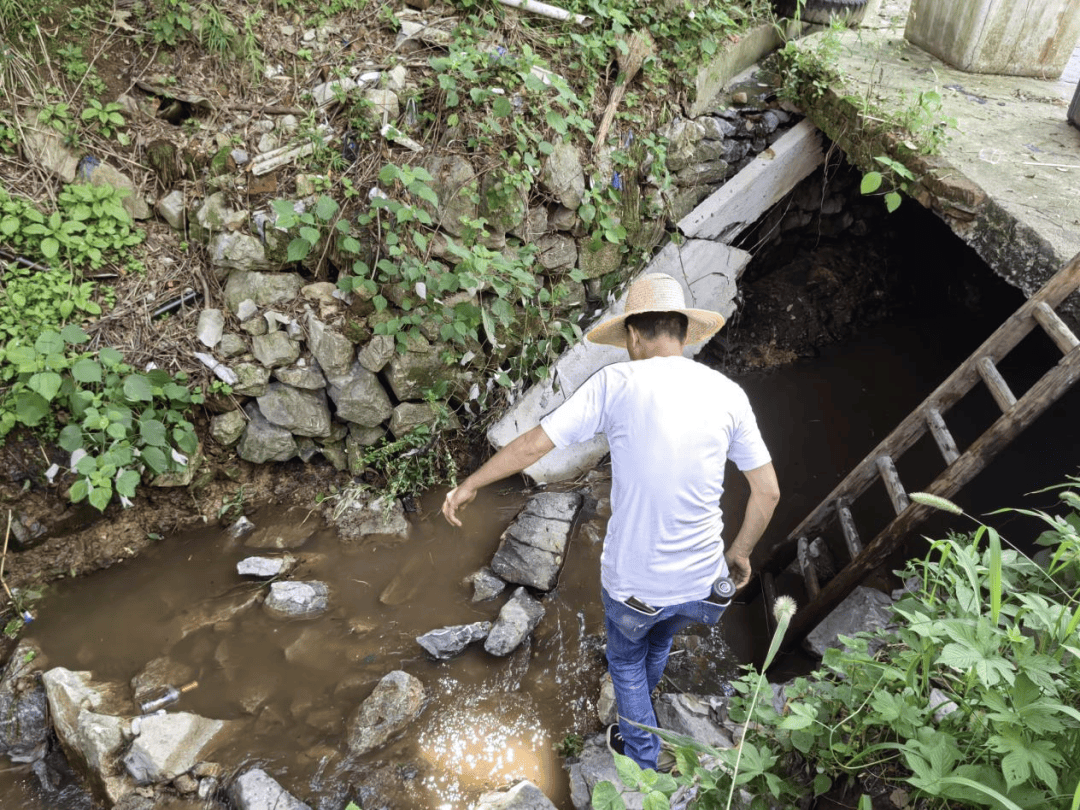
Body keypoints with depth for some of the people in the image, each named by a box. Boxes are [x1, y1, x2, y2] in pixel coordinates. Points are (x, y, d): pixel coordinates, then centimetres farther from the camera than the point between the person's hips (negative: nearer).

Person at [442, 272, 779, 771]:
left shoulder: (617, 383, -15)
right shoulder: (727, 393, -5)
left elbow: (535, 443, -12)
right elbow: (768, 492, -1)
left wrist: (469, 484, 3)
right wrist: (740, 553, 16)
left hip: (632, 582, -4)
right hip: (701, 581, 4)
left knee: (625, 659, 29)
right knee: (659, 643, 36)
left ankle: (643, 758, 48)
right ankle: (641, 705, 65)